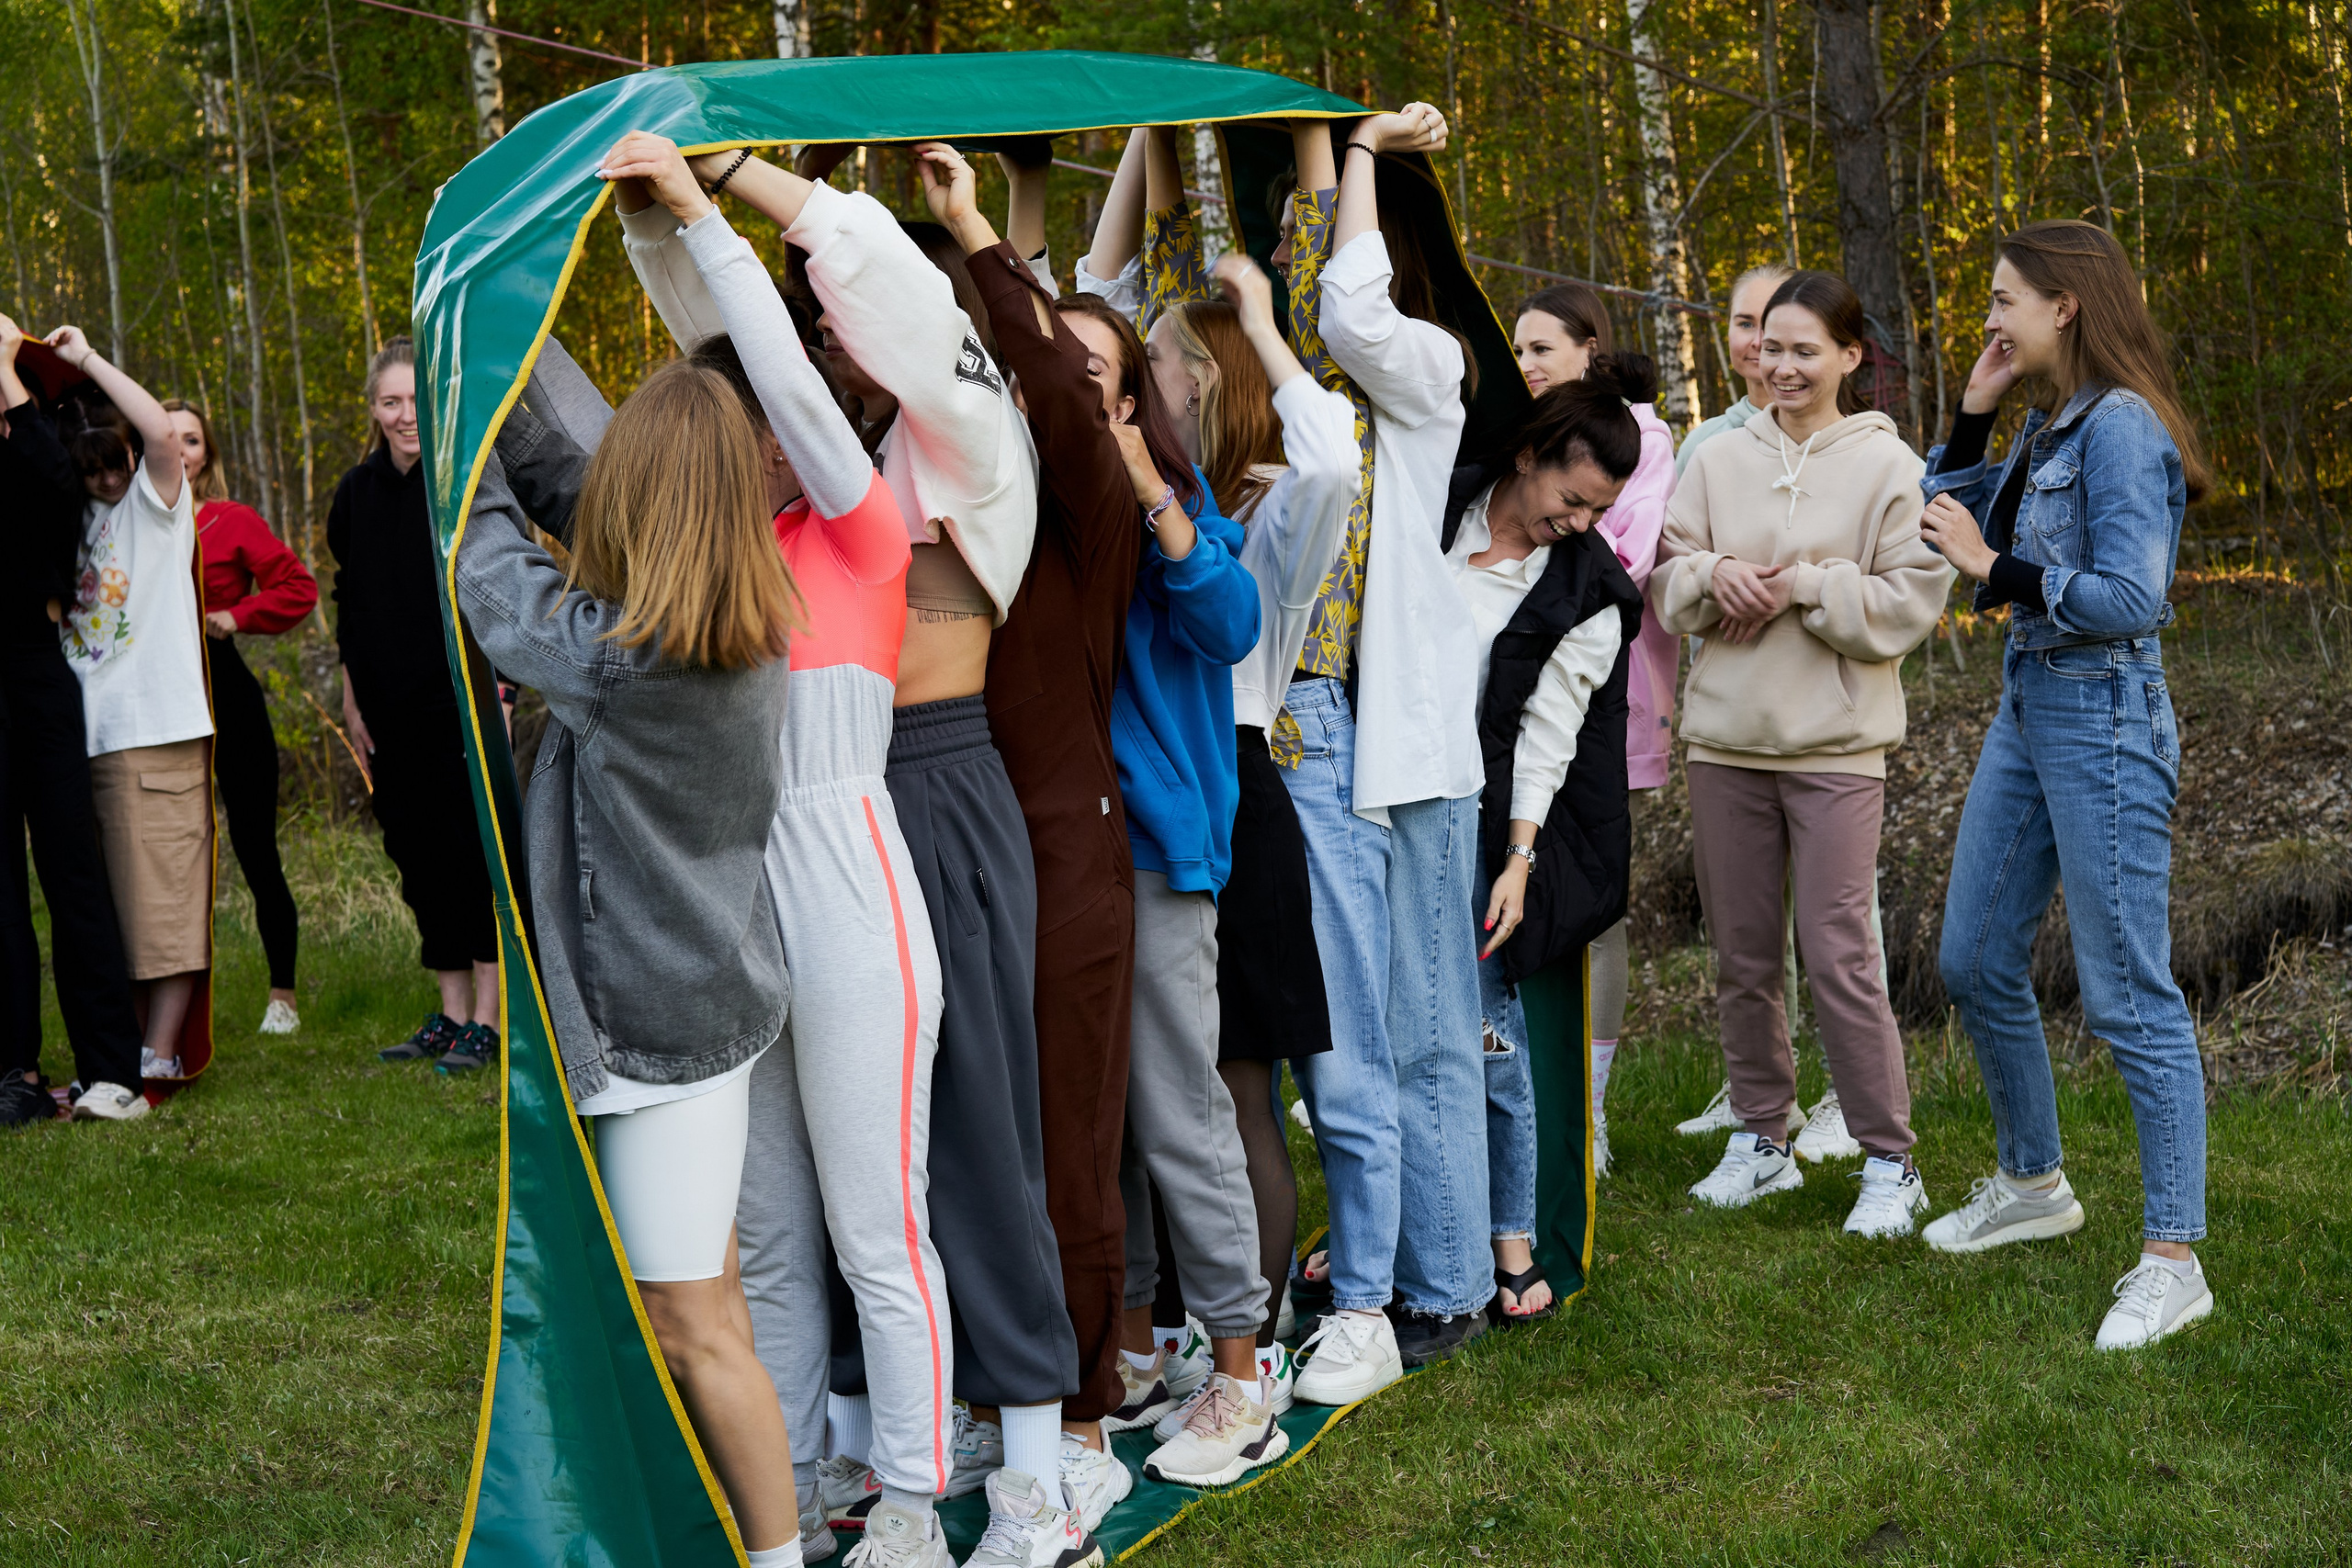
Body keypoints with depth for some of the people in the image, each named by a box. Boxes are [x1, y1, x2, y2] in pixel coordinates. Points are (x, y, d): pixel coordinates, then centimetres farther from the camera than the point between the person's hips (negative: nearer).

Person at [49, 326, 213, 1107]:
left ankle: (159, 1059, -5)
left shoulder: (156, 498, 0)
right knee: (113, 906, 9)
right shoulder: (78, 515, 17)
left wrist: (87, 359, -11)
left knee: (163, 899, -7)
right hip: (91, 734, 6)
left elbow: (163, 431, -19)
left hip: (157, 728, -6)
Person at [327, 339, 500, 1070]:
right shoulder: (356, 494, 9)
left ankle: (490, 1017, 2)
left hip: (464, 701, -6)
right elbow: (349, 606, 16)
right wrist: (353, 700, 15)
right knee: (417, 852, 10)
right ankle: (451, 1015, 19)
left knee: (475, 846, -4)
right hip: (391, 711, 6)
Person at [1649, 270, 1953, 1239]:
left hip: (1835, 747, -4)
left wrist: (1806, 587, -15)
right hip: (1724, 738, 5)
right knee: (1741, 955, 11)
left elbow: (1911, 602, -7)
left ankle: (1890, 1163, 4)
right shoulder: (1719, 461, 9)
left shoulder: (1888, 466, -2)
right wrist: (1715, 575, -10)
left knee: (1840, 957, -8)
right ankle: (1761, 1139, 26)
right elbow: (1662, 581, 10)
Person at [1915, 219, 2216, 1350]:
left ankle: (2172, 1260, 2)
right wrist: (1975, 408, 12)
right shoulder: (2047, 427, 12)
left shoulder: (2121, 428, -15)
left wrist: (1995, 566, -18)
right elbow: (1946, 518, 22)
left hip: (2103, 721, -10)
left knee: (2127, 994, -6)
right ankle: (2034, 1182, 35)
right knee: (1975, 962, 17)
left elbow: (2128, 600, -22)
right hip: (2027, 711, 10)